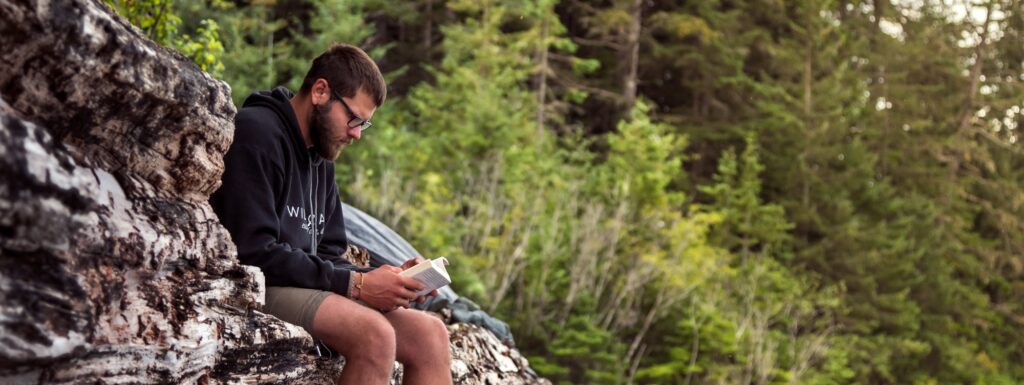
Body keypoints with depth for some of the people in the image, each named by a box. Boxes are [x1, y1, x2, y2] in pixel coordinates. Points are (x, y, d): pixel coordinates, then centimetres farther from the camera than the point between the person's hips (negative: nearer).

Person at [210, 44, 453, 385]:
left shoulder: (321, 159, 18)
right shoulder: (256, 133, -10)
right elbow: (255, 253, -20)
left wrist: (386, 279, -3)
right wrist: (355, 284, -19)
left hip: (311, 287, 9)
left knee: (430, 332, -8)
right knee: (375, 333, -30)